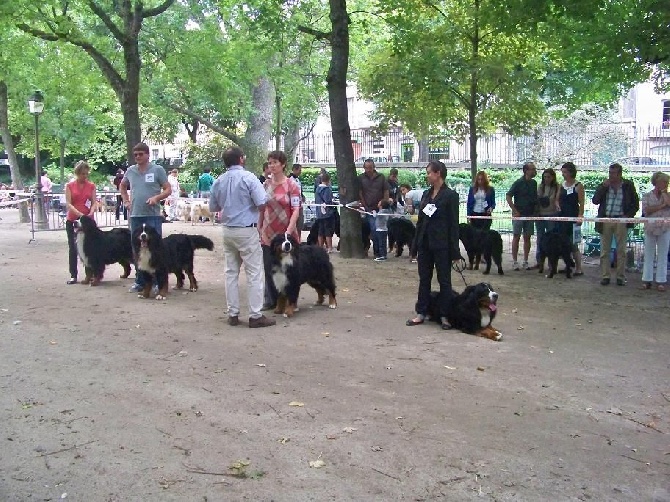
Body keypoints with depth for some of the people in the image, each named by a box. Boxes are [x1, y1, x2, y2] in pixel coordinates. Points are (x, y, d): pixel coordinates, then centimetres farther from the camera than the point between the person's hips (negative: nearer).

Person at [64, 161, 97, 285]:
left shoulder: (91, 185, 4)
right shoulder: (70, 186, 0)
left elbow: (94, 203, 1)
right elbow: (68, 204, -6)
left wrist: (91, 213, -18)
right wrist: (79, 214, -21)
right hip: (72, 220, 0)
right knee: (73, 248, 3)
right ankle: (73, 275, 7)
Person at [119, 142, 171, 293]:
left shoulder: (157, 170, -2)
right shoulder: (131, 170, 9)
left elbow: (168, 190, -1)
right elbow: (122, 186, 27)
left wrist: (156, 197, -17)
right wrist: (126, 201, 14)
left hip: (153, 215, -4)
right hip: (135, 215, 5)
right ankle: (139, 281, 20)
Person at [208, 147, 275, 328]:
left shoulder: (218, 182, 6)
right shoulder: (248, 178, -11)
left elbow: (213, 208, 15)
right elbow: (262, 205, -16)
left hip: (227, 230, 6)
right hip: (247, 231, -6)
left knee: (231, 272, 11)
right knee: (254, 273, -1)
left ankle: (233, 314, 13)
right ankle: (255, 316, -1)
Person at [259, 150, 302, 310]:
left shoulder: (291, 185, -6)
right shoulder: (266, 184, 7)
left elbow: (296, 210, -10)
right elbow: (261, 208, 13)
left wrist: (289, 230, -19)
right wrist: (259, 227, 10)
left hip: (286, 233, -4)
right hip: (268, 234, 4)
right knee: (269, 268, 8)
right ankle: (271, 300, 18)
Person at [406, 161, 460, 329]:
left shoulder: (450, 195, -8)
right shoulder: (426, 194, 10)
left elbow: (454, 224, -10)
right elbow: (420, 220, 13)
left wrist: (454, 251, -12)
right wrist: (416, 243, 9)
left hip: (441, 245, -6)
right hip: (425, 244, 6)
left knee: (444, 280, 4)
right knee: (424, 279, 11)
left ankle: (444, 316, 11)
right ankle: (421, 313, 18)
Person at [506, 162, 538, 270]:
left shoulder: (534, 183, 8)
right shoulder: (518, 183, -9)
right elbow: (508, 196, -11)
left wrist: (535, 211, 6)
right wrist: (515, 211, -13)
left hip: (530, 215, 5)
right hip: (519, 215, -5)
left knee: (527, 238, 6)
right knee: (516, 237, 0)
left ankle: (525, 262, 13)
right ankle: (515, 262, 5)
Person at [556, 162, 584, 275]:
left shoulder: (578, 186, -7)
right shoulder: (562, 185, 12)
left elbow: (581, 203, -10)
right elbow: (558, 199, 21)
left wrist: (580, 217, -20)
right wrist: (558, 205, -1)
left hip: (573, 217, -7)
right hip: (562, 216, 7)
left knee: (573, 244, -7)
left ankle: (578, 269, -2)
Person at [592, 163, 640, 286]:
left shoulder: (628, 185, 4)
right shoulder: (603, 185, 8)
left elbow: (636, 204, 7)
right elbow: (595, 201, 0)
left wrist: (628, 216, -7)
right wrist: (603, 187, -8)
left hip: (621, 221, -2)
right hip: (605, 220, 2)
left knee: (621, 250, 2)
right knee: (604, 250, 3)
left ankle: (621, 277, 8)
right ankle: (605, 276, 8)